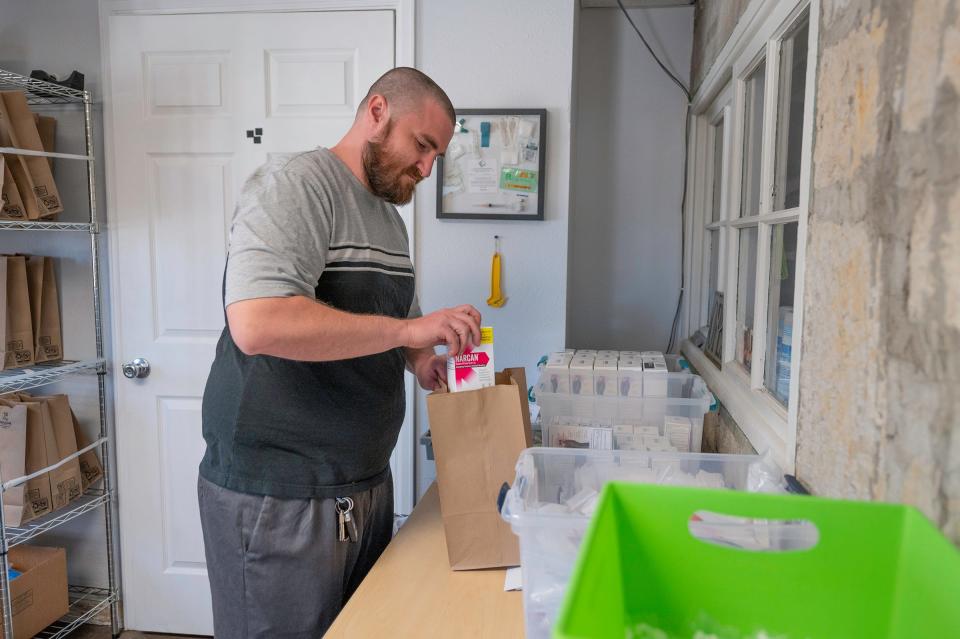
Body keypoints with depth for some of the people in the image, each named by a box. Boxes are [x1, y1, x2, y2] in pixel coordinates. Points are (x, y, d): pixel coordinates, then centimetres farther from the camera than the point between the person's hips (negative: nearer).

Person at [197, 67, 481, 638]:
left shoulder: (390, 218, 14)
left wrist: (424, 359, 2)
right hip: (278, 500, -8)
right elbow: (257, 325, -29)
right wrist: (407, 330, -25)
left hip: (367, 482, 8)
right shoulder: (294, 185, -14)